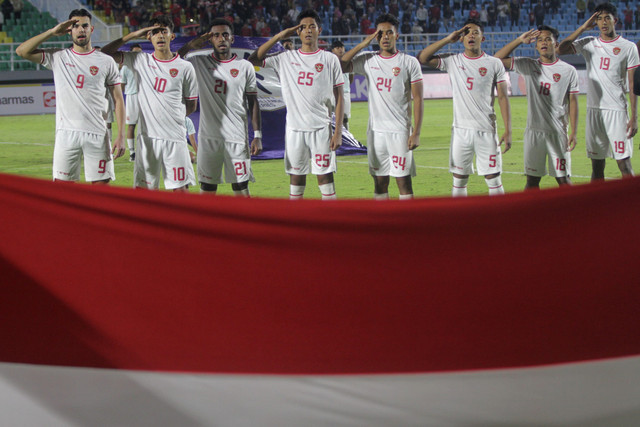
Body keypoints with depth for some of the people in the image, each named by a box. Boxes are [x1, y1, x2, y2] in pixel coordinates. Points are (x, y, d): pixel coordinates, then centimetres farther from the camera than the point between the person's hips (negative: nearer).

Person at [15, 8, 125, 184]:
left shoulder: (106, 62, 6)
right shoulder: (58, 57, 7)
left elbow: (118, 100, 5)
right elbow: (22, 51, -2)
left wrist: (120, 136, -4)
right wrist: (53, 32, -3)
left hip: (97, 135, 0)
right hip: (66, 134, 0)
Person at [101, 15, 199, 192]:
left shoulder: (185, 67, 3)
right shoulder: (140, 61, 7)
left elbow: (191, 105, 12)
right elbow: (105, 53, 5)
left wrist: (171, 118, 8)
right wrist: (133, 35, 1)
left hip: (175, 137, -1)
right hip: (147, 137, 1)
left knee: (180, 188, -1)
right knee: (142, 187, 3)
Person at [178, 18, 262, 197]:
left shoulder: (245, 67, 5)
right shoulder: (199, 63, 6)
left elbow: (253, 103, 6)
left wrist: (257, 136, 0)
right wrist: (190, 46, -4)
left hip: (237, 136, 0)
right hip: (209, 137, 1)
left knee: (241, 187, 0)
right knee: (207, 188, 3)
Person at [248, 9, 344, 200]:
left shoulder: (330, 59, 3)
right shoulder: (286, 58, 8)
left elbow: (339, 97, 2)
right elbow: (253, 59, 5)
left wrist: (338, 131, -5)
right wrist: (279, 37, 1)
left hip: (321, 129, -2)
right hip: (294, 128, 2)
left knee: (325, 176, -4)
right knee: (296, 177, 7)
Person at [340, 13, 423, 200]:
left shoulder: (409, 62, -1)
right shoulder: (367, 60, 8)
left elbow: (418, 99, -3)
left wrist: (416, 132, -10)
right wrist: (362, 45, -4)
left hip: (400, 132, -3)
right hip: (376, 131, 3)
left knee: (403, 180, -5)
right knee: (379, 181, 8)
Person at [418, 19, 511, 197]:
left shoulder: (494, 64, 4)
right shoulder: (452, 61, 7)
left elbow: (503, 97, 2)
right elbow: (422, 58, 0)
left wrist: (508, 131, -5)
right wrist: (447, 40, -2)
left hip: (486, 130, -1)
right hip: (461, 130, 1)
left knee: (494, 180, 0)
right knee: (459, 180, 6)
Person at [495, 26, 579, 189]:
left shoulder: (568, 71, 2)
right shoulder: (528, 66, 6)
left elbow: (572, 102, 2)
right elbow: (498, 58, 3)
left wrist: (573, 132, -5)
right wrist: (519, 40, -4)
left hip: (558, 133, -2)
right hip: (534, 131, 2)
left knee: (563, 178, 0)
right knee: (532, 178, 3)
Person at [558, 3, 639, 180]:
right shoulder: (589, 44, 11)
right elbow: (561, 49, 1)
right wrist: (583, 28, 1)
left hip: (617, 112, -4)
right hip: (593, 110, 4)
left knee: (624, 164, -8)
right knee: (597, 165, 7)